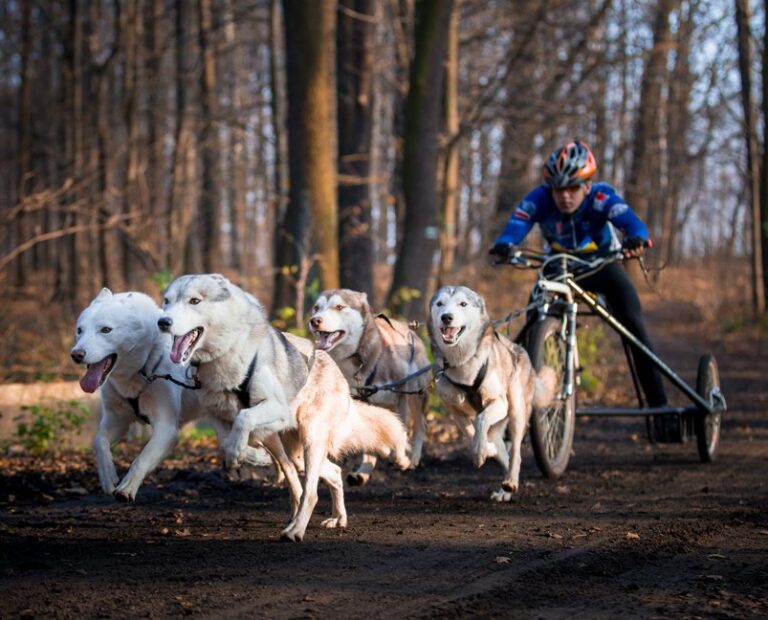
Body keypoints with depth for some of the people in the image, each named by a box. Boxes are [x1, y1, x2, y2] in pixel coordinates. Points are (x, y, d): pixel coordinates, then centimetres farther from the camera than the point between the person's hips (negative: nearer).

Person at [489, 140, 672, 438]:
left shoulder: (601, 197, -31)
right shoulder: (540, 198, -26)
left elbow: (629, 218, -48)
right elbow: (518, 222, -42)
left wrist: (637, 238, -72)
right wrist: (504, 244, -65)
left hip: (603, 265, -2)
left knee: (635, 329, -16)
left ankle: (659, 409, -10)